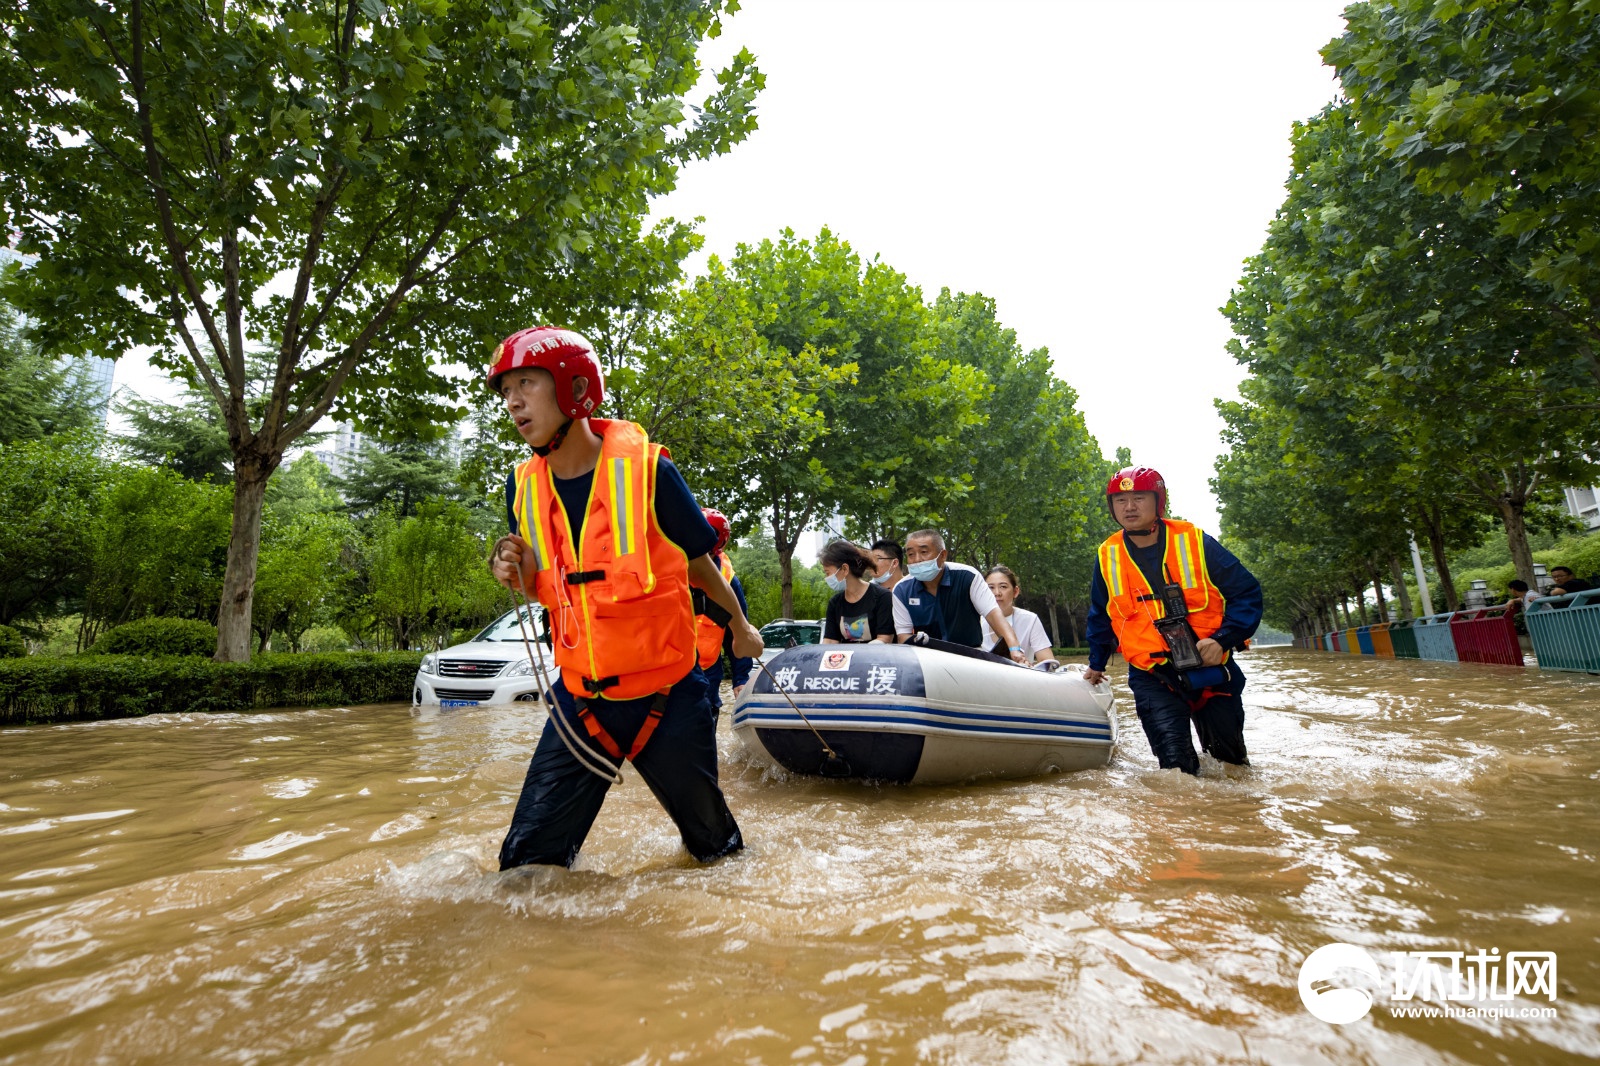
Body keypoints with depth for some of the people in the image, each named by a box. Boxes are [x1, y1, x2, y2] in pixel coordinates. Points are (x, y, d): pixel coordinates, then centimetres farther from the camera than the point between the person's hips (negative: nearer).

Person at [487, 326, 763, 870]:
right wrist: (516, 573, -11)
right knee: (528, 862, 5)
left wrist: (740, 624, 14)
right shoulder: (524, 486, -1)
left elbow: (698, 562, 0)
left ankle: (723, 851, 49)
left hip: (668, 696, -3)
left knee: (714, 844, 17)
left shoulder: (647, 469, -15)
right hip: (581, 697, 3)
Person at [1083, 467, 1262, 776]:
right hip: (1152, 676, 0)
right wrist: (1096, 665, 22)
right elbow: (1100, 617, 14)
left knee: (1231, 756, 17)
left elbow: (1247, 591, -4)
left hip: (1211, 669, 0)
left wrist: (1223, 639, -18)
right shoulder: (1107, 556, -2)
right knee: (1177, 765, -16)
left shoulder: (1194, 541, -9)